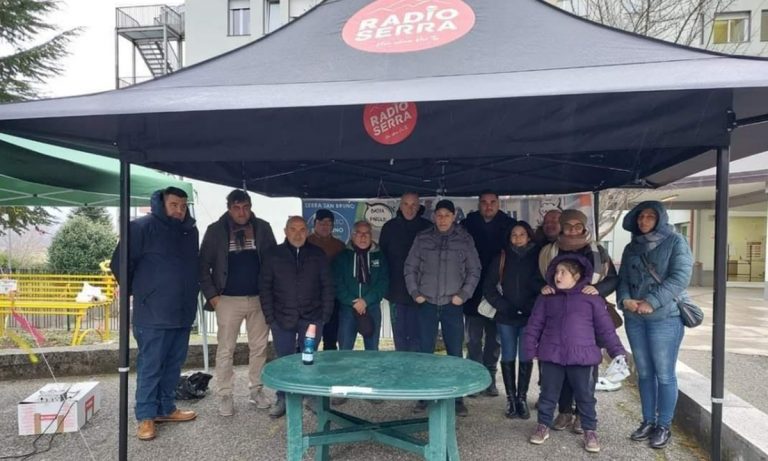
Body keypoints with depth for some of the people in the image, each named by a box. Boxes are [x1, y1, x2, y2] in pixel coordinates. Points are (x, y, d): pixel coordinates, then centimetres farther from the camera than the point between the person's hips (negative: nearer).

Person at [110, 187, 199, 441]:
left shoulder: (190, 231, 10)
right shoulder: (143, 226, -9)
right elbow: (120, 263, -7)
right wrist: (138, 290, 3)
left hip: (183, 312, 6)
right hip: (153, 313, -6)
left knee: (173, 364, 14)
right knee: (150, 366, 2)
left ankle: (166, 408, 28)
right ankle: (146, 416, 15)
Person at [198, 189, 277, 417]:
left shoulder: (263, 228, 3)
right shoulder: (216, 230, 0)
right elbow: (204, 265, 2)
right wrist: (211, 295, -5)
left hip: (259, 298, 2)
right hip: (228, 300, -2)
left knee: (259, 347, 9)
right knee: (225, 350, 3)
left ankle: (256, 390, 23)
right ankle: (225, 396, 14)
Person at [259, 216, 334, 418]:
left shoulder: (317, 255, 4)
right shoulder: (273, 255, 3)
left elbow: (327, 285, 5)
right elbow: (265, 287, 2)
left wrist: (325, 314, -2)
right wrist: (270, 317, -4)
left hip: (311, 318, 0)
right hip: (282, 318, 0)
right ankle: (282, 399, 20)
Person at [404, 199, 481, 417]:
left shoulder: (465, 239, 2)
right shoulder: (422, 238, 3)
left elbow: (474, 270, 4)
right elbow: (410, 268, 7)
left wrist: (463, 294, -4)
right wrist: (415, 292, 0)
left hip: (452, 305, -1)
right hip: (427, 304, 1)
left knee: (455, 353, 4)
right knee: (425, 351, 7)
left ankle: (457, 398, 15)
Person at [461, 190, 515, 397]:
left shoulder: (509, 225, 0)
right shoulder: (467, 224, -1)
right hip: (473, 292, -1)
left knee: (494, 339, 11)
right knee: (474, 339, 5)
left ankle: (490, 378, 23)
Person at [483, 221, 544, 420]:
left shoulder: (537, 258, 2)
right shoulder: (501, 258, 3)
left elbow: (543, 286, 1)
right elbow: (489, 287, 3)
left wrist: (531, 307, -11)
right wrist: (504, 306, -8)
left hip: (529, 318, 0)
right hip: (506, 317, 1)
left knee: (526, 358, 2)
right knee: (508, 357, 5)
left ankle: (522, 398, 13)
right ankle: (511, 398, 14)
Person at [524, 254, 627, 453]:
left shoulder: (591, 298, 1)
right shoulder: (547, 298, 6)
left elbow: (605, 327, 2)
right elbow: (534, 325, 7)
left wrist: (617, 351, -1)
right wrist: (531, 349, 3)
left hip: (582, 357, -1)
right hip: (551, 356, 2)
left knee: (586, 396, 9)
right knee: (548, 394, 11)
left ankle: (590, 432, 24)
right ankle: (543, 426, 27)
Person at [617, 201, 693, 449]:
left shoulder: (675, 242, -2)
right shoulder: (632, 247, 13)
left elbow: (680, 277, -14)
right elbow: (623, 279, 10)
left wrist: (652, 302, -20)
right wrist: (624, 299, -11)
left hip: (665, 317, -5)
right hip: (634, 318, 5)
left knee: (665, 374, 2)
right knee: (644, 373, 12)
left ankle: (663, 427, 16)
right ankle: (648, 422, 25)